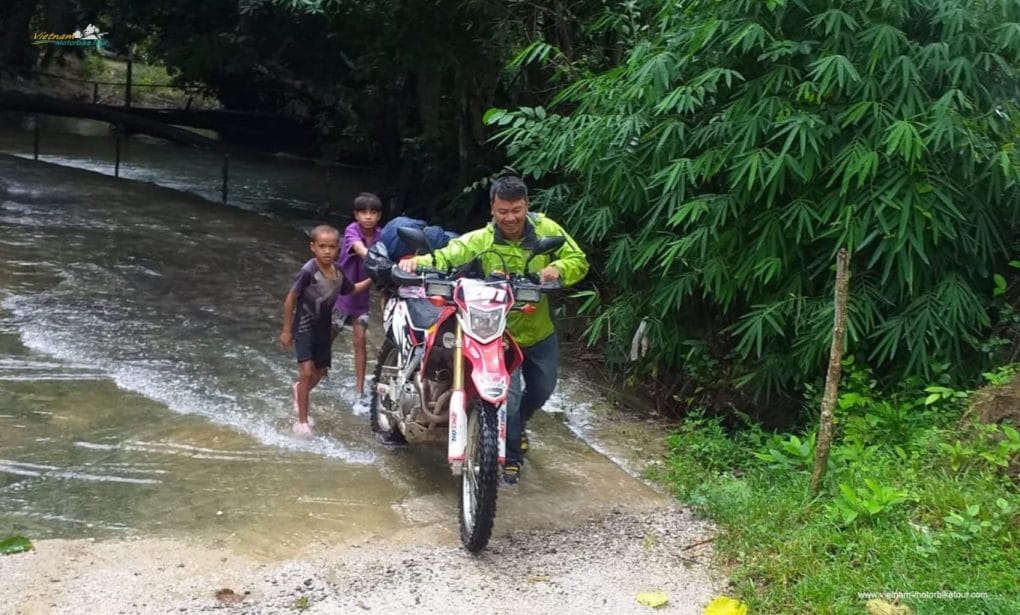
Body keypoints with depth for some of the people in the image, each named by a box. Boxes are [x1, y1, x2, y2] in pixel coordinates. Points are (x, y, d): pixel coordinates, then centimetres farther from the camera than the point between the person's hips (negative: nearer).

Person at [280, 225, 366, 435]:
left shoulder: (338, 272, -4)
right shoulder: (308, 272, -24)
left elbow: (351, 290, 17)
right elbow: (290, 299, -15)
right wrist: (286, 330, -11)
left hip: (323, 329, 7)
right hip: (305, 328, -6)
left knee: (320, 371, 18)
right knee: (307, 371, -16)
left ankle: (300, 390, 52)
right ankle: (302, 421, -6)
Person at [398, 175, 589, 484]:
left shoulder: (546, 229, -12)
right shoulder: (480, 241, -20)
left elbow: (578, 260, -11)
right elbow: (446, 257, -28)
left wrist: (558, 268, -33)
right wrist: (418, 261, -48)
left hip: (541, 332, 4)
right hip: (501, 334, -4)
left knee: (542, 391, 24)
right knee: (508, 398, -5)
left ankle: (516, 424, 56)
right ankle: (512, 459, 18)